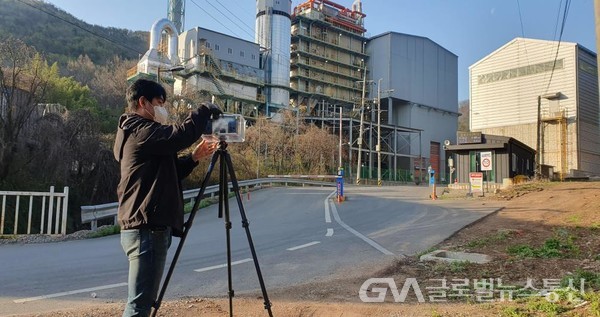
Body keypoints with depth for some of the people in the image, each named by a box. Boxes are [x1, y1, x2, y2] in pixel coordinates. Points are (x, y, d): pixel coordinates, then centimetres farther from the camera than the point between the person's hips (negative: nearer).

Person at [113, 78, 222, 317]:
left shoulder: (140, 132, 21)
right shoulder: (141, 132, -10)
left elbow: (167, 175, 23)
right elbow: (182, 135, -24)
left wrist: (193, 158, 12)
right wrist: (206, 110, -8)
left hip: (149, 228, 11)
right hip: (146, 229, -11)